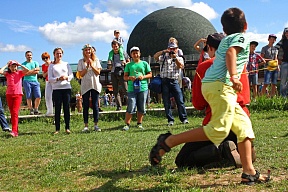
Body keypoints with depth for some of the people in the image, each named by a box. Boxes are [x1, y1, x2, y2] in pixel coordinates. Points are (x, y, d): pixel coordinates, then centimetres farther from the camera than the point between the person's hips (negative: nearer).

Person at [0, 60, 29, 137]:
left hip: (18, 94, -3)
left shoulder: (19, 73, 5)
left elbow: (27, 70, -12)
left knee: (15, 112, -13)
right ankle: (16, 131, 12)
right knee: (12, 113, 6)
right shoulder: (7, 74, 9)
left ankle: (14, 131, -19)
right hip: (9, 94, 3)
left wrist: (20, 65, -2)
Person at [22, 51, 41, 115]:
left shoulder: (35, 63, 16)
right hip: (27, 81, -2)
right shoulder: (23, 64, 8)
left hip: (35, 81, 2)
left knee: (38, 96, -7)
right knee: (28, 97, -2)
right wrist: (34, 69, -2)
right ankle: (31, 109, 6)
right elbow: (24, 73, -7)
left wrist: (29, 72, -4)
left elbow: (37, 72, 1)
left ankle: (36, 109, 6)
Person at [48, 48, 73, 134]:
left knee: (66, 108, 0)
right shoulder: (51, 66, 8)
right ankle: (57, 129, 3)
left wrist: (66, 77, -11)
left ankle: (67, 128, 5)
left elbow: (71, 75, 10)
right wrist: (58, 79, -15)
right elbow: (49, 79, 1)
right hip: (56, 89, -1)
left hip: (67, 88, 1)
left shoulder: (66, 64, 13)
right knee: (57, 109, -1)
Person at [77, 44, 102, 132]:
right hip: (85, 86, 0)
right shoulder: (81, 61, 5)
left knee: (95, 105, 2)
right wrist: (87, 66, -12)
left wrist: (92, 65, -11)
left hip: (95, 85, 1)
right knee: (86, 106, 1)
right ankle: (86, 125, 5)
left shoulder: (96, 60, 8)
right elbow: (81, 74, -2)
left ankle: (96, 125, 6)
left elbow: (98, 72, 0)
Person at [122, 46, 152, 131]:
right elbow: (125, 77, 10)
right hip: (132, 88, -1)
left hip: (143, 88, 1)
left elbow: (150, 74, 11)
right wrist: (129, 78, -11)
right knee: (131, 107, -8)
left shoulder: (144, 63, 10)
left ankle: (139, 124, 18)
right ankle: (127, 124, -2)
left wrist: (143, 77, -8)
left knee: (141, 108, 6)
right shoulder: (129, 65, 10)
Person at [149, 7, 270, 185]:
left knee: (243, 125, 9)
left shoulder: (226, 39, 27)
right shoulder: (241, 38, 2)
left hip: (210, 84, 9)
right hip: (220, 85, -9)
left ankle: (249, 173, 8)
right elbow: (230, 53, -17)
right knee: (219, 130, -16)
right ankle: (168, 141, -14)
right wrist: (233, 77, -30)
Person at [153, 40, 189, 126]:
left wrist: (175, 58, -13)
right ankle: (170, 120, 8)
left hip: (174, 81, 1)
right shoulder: (164, 57, 11)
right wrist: (163, 51, -14)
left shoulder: (179, 58, 16)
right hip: (165, 81, 0)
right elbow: (155, 56, -7)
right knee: (166, 102, 1)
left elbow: (181, 66, -4)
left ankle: (184, 118, 5)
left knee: (180, 101, -3)